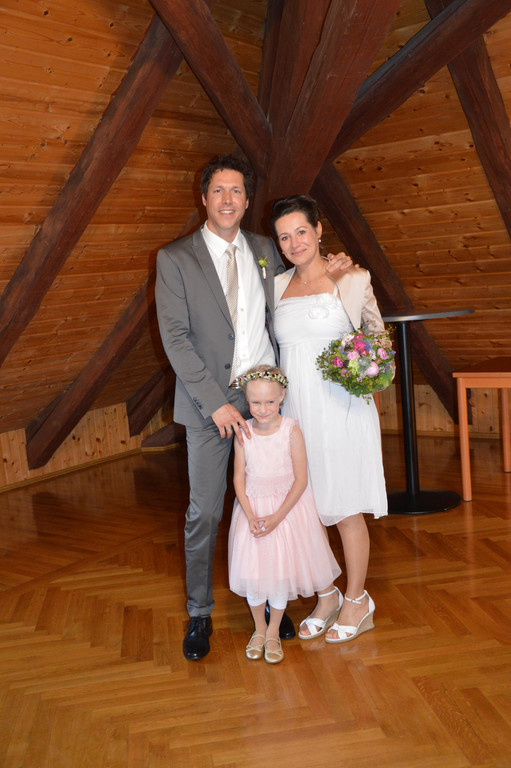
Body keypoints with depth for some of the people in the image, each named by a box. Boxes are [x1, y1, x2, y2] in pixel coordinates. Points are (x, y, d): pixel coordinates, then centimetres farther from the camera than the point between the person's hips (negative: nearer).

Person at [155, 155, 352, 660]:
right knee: (204, 513, 5)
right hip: (208, 404, -3)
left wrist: (324, 271, 4)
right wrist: (216, 403, -14)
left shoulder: (265, 251, 10)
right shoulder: (174, 259, -2)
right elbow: (175, 338, -8)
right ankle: (199, 614, 23)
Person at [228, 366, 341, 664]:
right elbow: (239, 477, -4)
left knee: (281, 570, 5)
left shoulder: (291, 431, -15)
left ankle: (273, 633, 26)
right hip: (253, 509, 2)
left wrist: (277, 516, -17)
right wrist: (250, 516, -15)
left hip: (287, 508, -2)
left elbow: (301, 480, -13)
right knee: (252, 570, 6)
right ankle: (259, 629, 30)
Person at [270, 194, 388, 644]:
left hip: (341, 409, -4)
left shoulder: (350, 280, -3)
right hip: (295, 409, 5)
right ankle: (326, 597, 29)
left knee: (346, 509, 5)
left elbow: (377, 337, 3)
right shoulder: (278, 287, 9)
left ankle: (358, 602, 23)